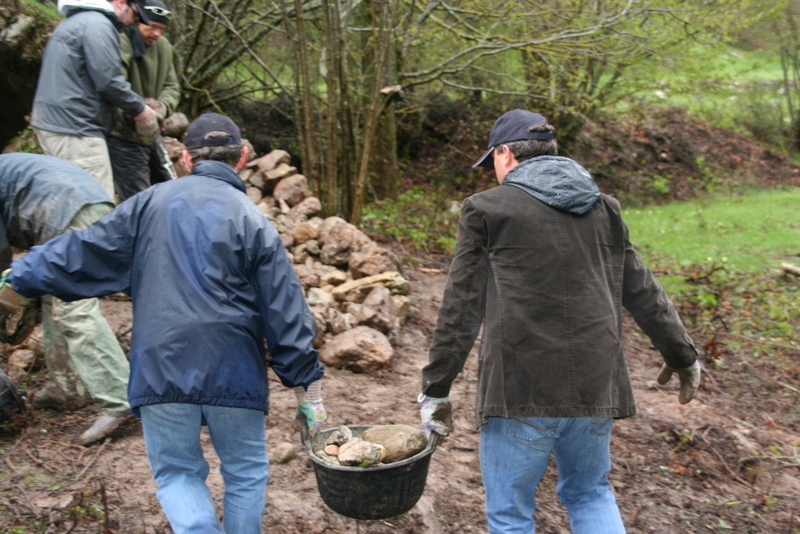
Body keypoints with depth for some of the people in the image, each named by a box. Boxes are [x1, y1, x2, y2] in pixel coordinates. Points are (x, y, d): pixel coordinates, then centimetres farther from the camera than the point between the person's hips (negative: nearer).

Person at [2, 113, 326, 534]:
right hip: (233, 372, 0)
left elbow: (86, 251, 9)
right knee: (244, 471, 17)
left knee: (176, 473, 15)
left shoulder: (150, 203, 3)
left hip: (160, 371, 1)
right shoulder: (252, 219, -2)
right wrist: (307, 385, 3)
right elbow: (285, 312, -3)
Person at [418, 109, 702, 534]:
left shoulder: (486, 210, -3)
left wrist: (436, 388, 0)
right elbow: (643, 293, 15)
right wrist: (682, 355, 28)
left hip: (521, 388, -5)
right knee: (590, 494, 25)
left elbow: (460, 311, -5)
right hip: (596, 384, 5)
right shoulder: (603, 209, 11)